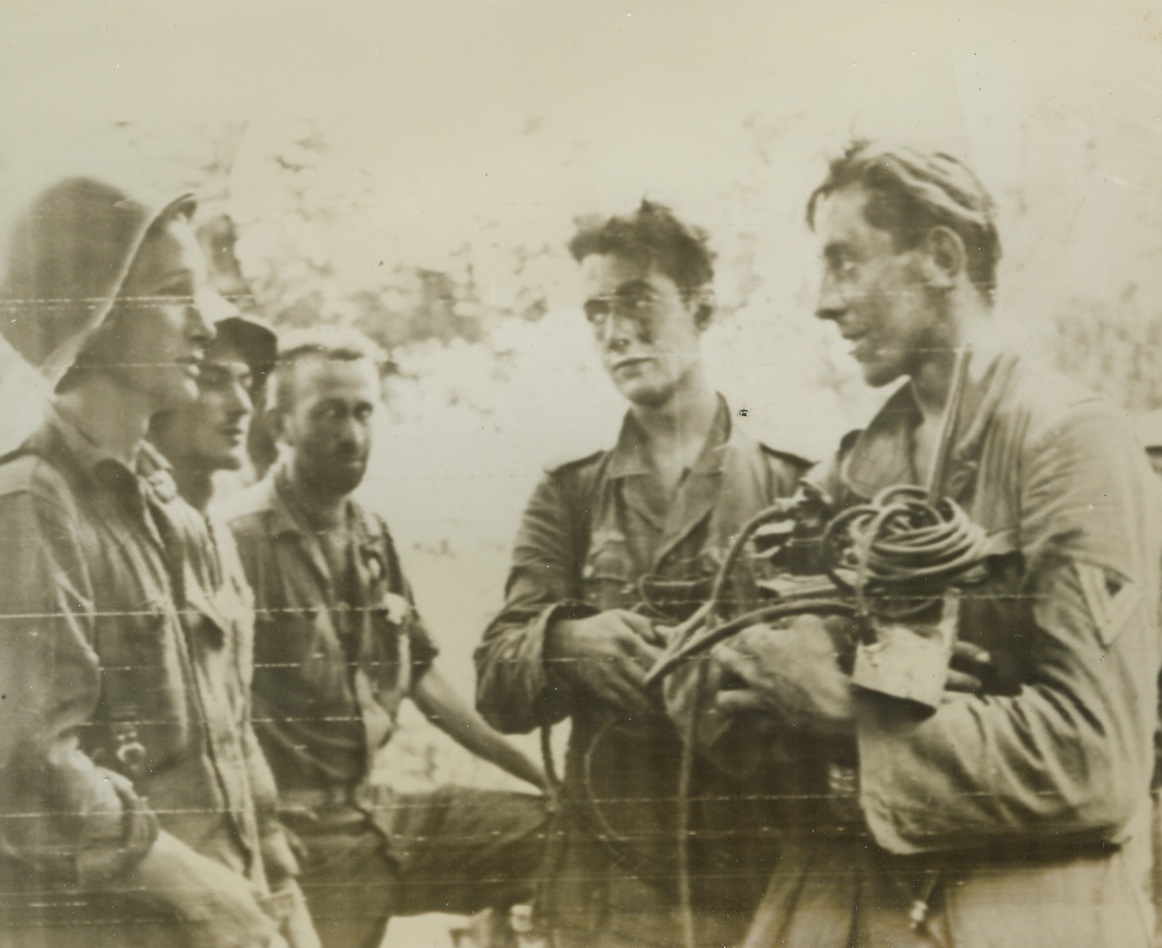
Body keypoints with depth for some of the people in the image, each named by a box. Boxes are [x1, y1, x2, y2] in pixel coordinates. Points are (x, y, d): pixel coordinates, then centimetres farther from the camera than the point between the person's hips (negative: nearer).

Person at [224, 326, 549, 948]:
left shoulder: (370, 537, 11)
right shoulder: (243, 540, -14)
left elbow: (423, 679, 18)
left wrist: (542, 773, 15)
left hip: (376, 811, 7)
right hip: (305, 835, -7)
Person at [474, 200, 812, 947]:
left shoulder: (796, 490, 2)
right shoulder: (569, 497, 10)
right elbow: (497, 689, 3)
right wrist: (567, 643, -17)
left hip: (762, 879, -2)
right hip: (608, 881, 2)